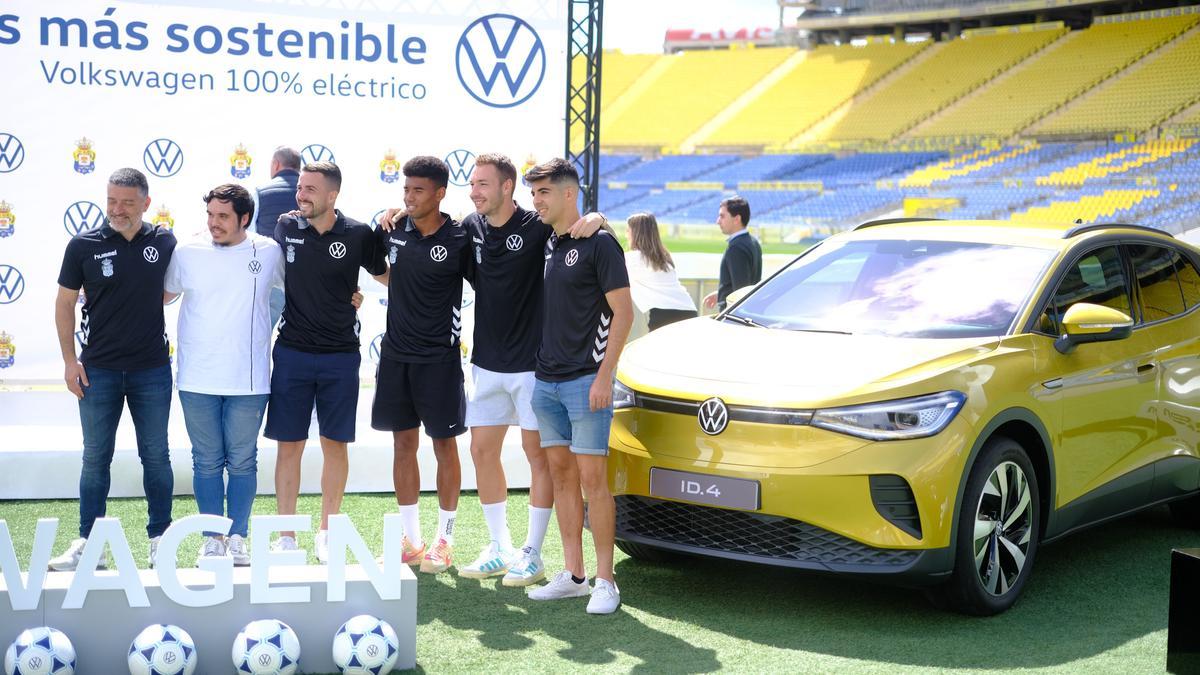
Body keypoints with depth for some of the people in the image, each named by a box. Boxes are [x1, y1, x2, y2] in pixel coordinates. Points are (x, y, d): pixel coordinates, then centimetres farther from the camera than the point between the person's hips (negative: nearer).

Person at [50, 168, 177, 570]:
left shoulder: (165, 243, -1)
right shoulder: (84, 245, -4)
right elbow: (65, 303, 3)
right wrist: (69, 360, -1)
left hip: (152, 370, 1)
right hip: (98, 369, 0)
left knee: (156, 456, 8)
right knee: (95, 457, 7)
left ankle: (159, 538, 19)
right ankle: (88, 542, 15)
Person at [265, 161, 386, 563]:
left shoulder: (358, 235, -5)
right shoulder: (285, 228, -1)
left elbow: (385, 274, 13)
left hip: (340, 355, -1)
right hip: (292, 352, 1)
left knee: (335, 445, 7)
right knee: (289, 446, 2)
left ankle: (327, 534, 21)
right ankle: (286, 537, 12)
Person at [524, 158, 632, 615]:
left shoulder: (598, 244, -8)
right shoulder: (543, 244, 13)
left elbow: (623, 312, -11)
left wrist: (604, 375, -16)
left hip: (585, 380, -7)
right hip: (546, 380, 7)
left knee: (592, 478, -7)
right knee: (561, 474, 9)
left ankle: (604, 580, 0)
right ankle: (573, 575, 16)